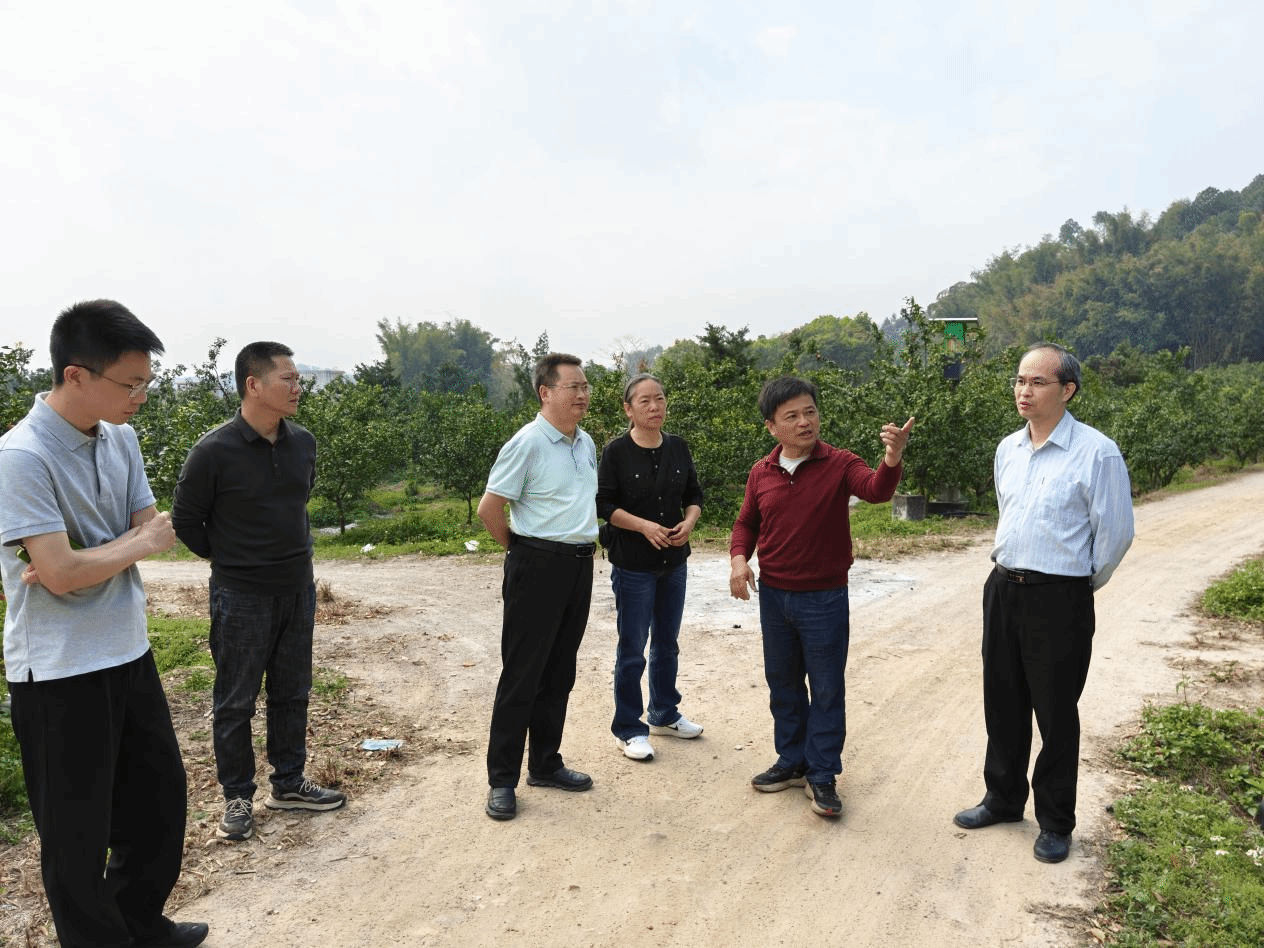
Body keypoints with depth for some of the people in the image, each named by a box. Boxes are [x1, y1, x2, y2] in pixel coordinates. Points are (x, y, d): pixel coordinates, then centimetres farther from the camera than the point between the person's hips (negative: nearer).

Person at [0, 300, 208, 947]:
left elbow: (153, 530, 0)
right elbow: (60, 572, -26)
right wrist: (141, 543, -10)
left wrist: (84, 561, -16)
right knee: (78, 829, 10)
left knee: (159, 796, 21)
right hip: (59, 674, -8)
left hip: (128, 653, 8)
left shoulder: (120, 438, 2)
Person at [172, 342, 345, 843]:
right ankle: (238, 797, 26)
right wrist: (229, 560, 1)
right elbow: (186, 519, -6)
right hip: (241, 596, -5)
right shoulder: (214, 451, -18)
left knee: (292, 693, 16)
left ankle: (288, 784, 32)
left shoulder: (303, 441, -1)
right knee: (235, 703, 9)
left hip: (298, 589, 5)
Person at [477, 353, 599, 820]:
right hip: (538, 567, -7)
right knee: (521, 676, 0)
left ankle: (545, 765, 28)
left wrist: (583, 542, 15)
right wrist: (521, 549, -2)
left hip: (579, 566, 7)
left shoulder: (587, 444, 11)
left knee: (559, 675, 15)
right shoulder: (527, 443, -13)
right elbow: (489, 509, -14)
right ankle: (502, 780, 11)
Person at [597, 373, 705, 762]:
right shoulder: (616, 451, -10)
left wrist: (689, 521, -10)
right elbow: (604, 503, -11)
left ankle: (664, 714, 35)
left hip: (674, 561, 5)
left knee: (667, 643, 18)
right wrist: (644, 526, -23)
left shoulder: (678, 448, 4)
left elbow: (694, 495, 10)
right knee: (632, 649, 3)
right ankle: (628, 729, 17)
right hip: (633, 564, -5)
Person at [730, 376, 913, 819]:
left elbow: (876, 489, -29)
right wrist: (739, 558, -7)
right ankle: (792, 762, 34)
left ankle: (822, 776, 20)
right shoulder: (761, 472, 1)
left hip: (824, 598, -4)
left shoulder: (839, 464, -10)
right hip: (773, 595, 4)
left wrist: (892, 459, -50)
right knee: (782, 683, 17)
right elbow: (746, 522, 12)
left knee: (827, 688, 5)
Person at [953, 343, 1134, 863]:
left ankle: (1055, 823, 24)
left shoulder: (1096, 452, -14)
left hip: (1059, 599, -6)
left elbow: (1116, 532, -9)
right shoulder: (1007, 449, 6)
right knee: (1002, 703, 16)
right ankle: (1003, 799, 35)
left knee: (1055, 713, 6)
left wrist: (1080, 585, 2)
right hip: (1003, 589, 6)